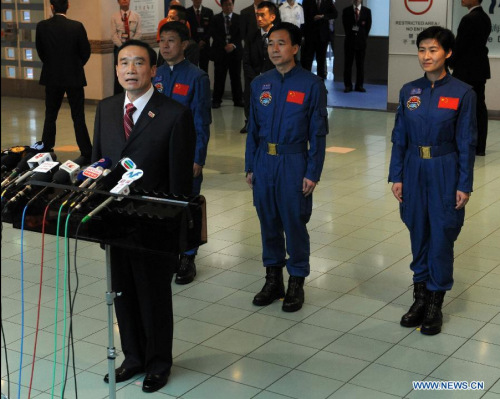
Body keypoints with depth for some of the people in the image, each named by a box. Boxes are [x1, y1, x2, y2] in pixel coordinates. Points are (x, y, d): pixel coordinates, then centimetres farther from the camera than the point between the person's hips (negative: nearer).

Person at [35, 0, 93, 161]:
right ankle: (86, 153, 1)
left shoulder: (42, 26, -8)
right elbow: (86, 51, -5)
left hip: (52, 77, 1)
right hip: (74, 77, -1)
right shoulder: (77, 26, -13)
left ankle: (47, 146, 26)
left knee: (50, 115, 17)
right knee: (78, 117, 3)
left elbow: (40, 51, 3)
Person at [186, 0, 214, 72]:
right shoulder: (187, 12, 3)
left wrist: (203, 41, -8)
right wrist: (195, 43, -8)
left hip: (205, 45, 2)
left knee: (204, 70, 2)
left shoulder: (209, 12, 8)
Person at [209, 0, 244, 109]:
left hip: (235, 51, 1)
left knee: (236, 76, 2)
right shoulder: (216, 19, 7)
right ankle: (216, 100, 3)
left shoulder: (238, 18, 9)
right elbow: (214, 34, -2)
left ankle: (238, 100, 7)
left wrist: (233, 45, -15)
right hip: (220, 51, -1)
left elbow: (240, 34, 2)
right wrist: (225, 46, -13)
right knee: (219, 77, -2)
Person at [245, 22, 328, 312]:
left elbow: (318, 133, -6)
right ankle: (273, 280, 26)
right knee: (268, 222, 12)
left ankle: (296, 283, 19)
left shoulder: (311, 84, -7)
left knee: (294, 224, 3)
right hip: (264, 161, 4)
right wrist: (250, 166, 9)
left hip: (294, 162, -4)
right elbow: (253, 128, 11)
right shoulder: (260, 84, 6)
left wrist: (313, 173, -9)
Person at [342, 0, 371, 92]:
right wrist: (349, 35, 1)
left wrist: (364, 36, 1)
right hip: (350, 40, 0)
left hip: (361, 40, 0)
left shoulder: (367, 11, 6)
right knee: (348, 63, 0)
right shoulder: (346, 10, 6)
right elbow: (345, 25, 5)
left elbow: (368, 25, 6)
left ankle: (359, 85, 7)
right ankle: (348, 85, 4)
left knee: (360, 63, 2)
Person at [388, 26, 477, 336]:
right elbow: (399, 137, 7)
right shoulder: (409, 92, 2)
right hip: (415, 170, 4)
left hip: (445, 172, -3)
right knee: (419, 233, 12)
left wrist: (464, 185, -8)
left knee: (441, 237, 3)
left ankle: (435, 304, 17)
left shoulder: (462, 93, -8)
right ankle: (420, 297, 26)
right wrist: (397, 176, 3)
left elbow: (467, 143, -7)